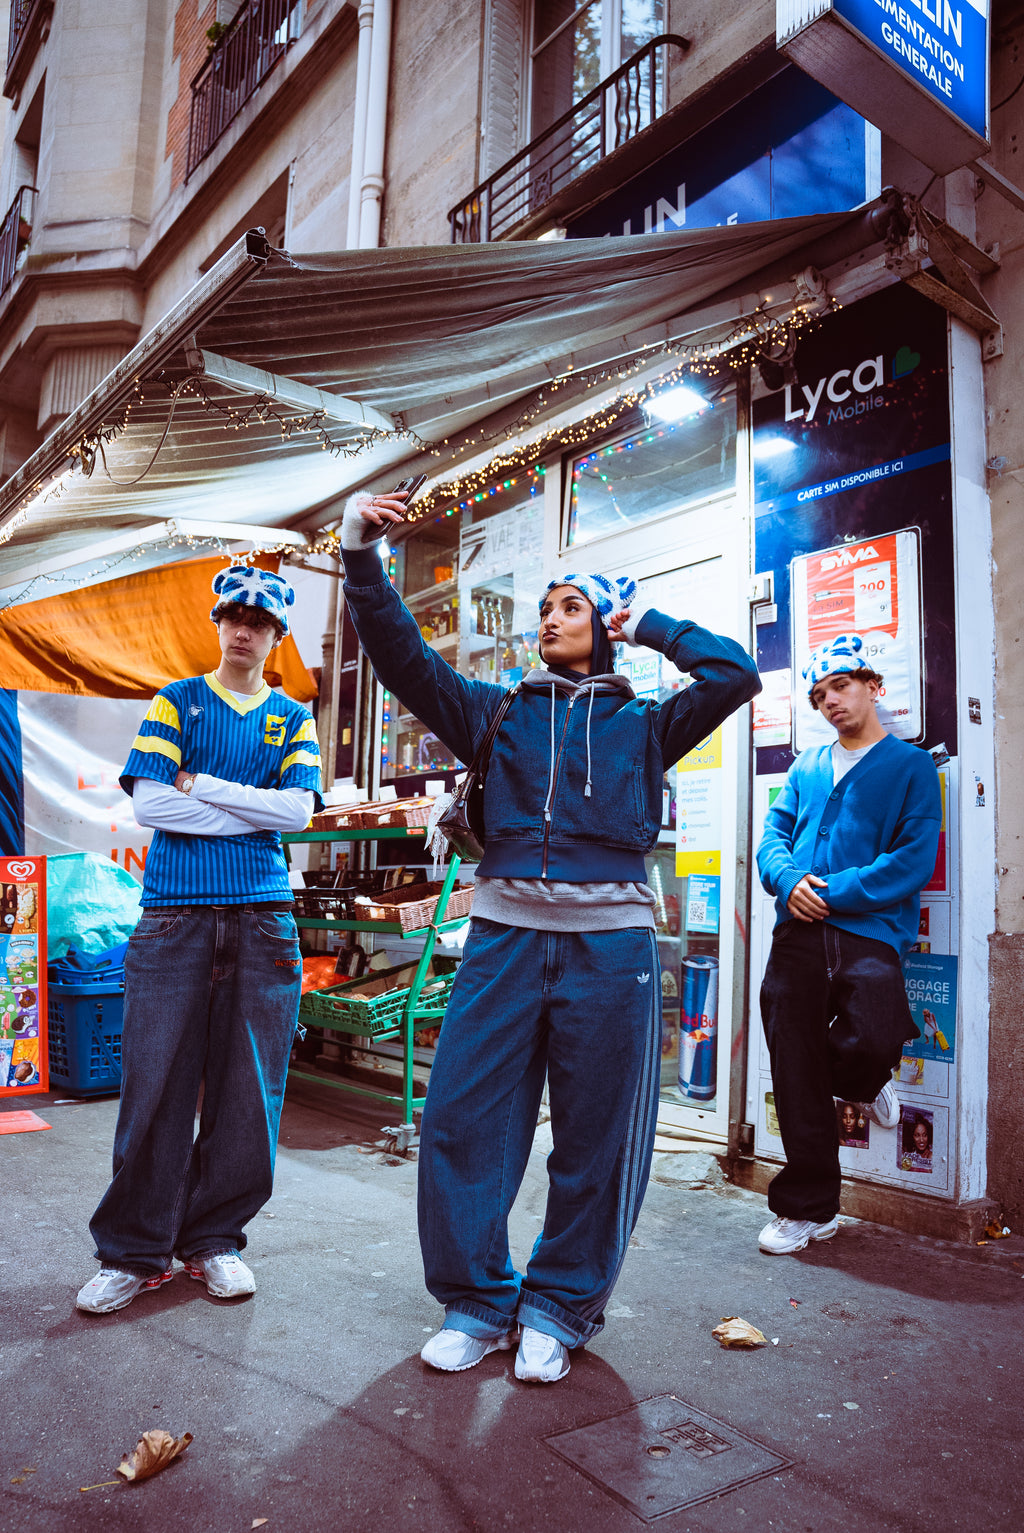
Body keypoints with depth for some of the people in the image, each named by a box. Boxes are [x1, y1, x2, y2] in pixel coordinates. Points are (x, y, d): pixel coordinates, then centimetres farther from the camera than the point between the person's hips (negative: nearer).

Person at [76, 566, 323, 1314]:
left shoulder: (293, 717, 13)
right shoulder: (175, 701, 9)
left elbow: (299, 810, -3)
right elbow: (148, 803, -5)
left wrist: (201, 785, -6)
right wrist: (255, 809, -6)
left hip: (263, 916, 2)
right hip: (174, 915, -1)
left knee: (247, 1091, 5)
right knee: (156, 1088, 0)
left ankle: (213, 1238, 22)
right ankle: (136, 1251, 17)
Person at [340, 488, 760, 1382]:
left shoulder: (641, 725, 13)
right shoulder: (498, 713, 15)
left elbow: (736, 675, 2)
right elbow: (403, 659, 6)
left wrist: (649, 625, 11)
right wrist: (360, 559, -4)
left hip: (611, 944, -1)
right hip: (505, 934, 1)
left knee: (597, 1139, 7)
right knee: (462, 1122, 1)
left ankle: (557, 1310, 27)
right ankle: (476, 1301, 21)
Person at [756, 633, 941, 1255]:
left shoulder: (911, 767, 4)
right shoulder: (806, 768, 19)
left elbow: (914, 860, -7)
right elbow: (773, 836, 13)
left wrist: (834, 895, -14)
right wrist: (789, 879, -9)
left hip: (870, 930, -4)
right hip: (798, 934, 4)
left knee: (874, 1044, -26)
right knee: (797, 1081, 4)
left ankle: (864, 1080, 15)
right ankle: (808, 1209, 22)